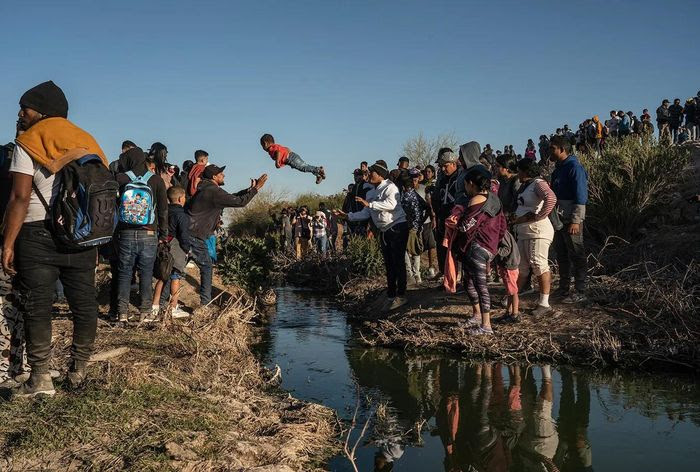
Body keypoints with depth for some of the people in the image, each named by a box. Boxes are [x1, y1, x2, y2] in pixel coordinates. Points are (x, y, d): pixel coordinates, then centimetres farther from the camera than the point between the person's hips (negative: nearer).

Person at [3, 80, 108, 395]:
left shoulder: (28, 143, -2)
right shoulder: (86, 142, 13)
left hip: (38, 235, -5)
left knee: (36, 307, 1)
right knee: (83, 304, 8)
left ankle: (41, 378, 2)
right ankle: (79, 372, 16)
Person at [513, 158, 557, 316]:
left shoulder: (538, 184, -11)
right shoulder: (524, 186, 18)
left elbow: (551, 198, -30)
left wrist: (538, 216, -24)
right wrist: (517, 218, 12)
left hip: (538, 232, -10)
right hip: (523, 232, 10)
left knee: (539, 265, -7)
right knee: (521, 266, 12)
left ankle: (544, 303, -1)